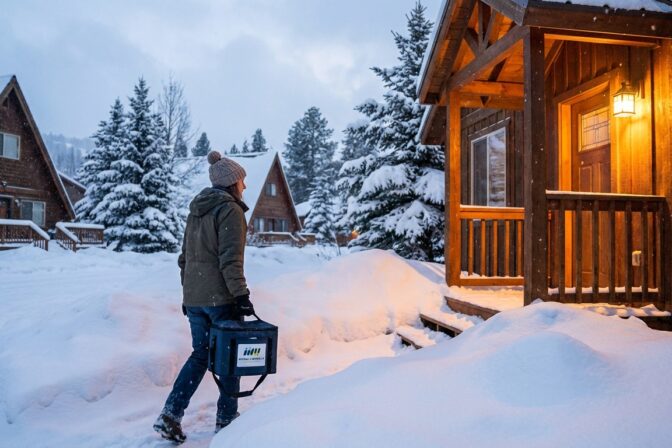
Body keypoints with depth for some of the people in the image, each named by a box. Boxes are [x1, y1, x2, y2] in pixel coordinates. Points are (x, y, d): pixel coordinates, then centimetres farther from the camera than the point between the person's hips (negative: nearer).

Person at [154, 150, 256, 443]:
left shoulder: (196, 210, 15)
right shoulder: (230, 210, -10)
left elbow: (185, 256, 17)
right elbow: (231, 260, -18)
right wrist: (241, 295, -16)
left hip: (193, 297, 7)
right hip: (221, 297, -7)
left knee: (200, 354, 16)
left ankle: (171, 415, 9)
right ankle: (226, 419, 17)